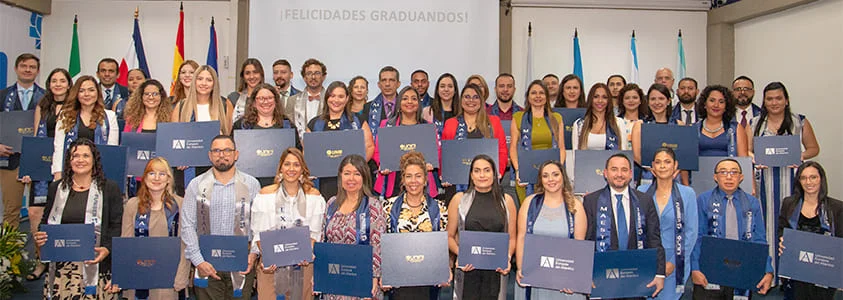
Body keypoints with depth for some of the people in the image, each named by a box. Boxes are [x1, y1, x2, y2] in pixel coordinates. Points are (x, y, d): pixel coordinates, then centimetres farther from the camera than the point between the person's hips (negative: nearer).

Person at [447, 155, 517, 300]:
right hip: (467, 269, -1)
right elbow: (449, 236, 6)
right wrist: (460, 254, -11)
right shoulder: (459, 199, 4)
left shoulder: (506, 200, 7)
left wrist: (507, 258, -7)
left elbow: (511, 238, 10)